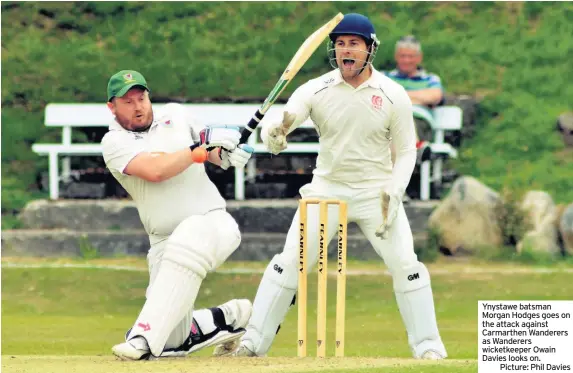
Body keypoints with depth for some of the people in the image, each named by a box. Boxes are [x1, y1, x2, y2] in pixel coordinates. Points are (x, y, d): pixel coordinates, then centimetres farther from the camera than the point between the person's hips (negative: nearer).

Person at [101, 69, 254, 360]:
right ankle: (228, 317, 23)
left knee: (184, 246, -39)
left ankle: (145, 337, -40)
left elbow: (212, 153, 23)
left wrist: (226, 154, -1)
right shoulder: (115, 142, -1)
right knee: (173, 341, -7)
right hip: (165, 237, 1)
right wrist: (203, 143, -18)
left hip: (212, 221, -1)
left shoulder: (175, 115, 9)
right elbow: (155, 170, -18)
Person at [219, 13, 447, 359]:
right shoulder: (316, 90, -7)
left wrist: (393, 193, -16)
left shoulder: (393, 95, -8)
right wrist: (273, 131, -45)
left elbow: (406, 150, -1)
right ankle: (253, 341, 2)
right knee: (289, 262, -4)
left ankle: (428, 345, 2)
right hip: (326, 189, 1)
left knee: (406, 265, -9)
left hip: (377, 191, -1)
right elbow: (285, 117, -19)